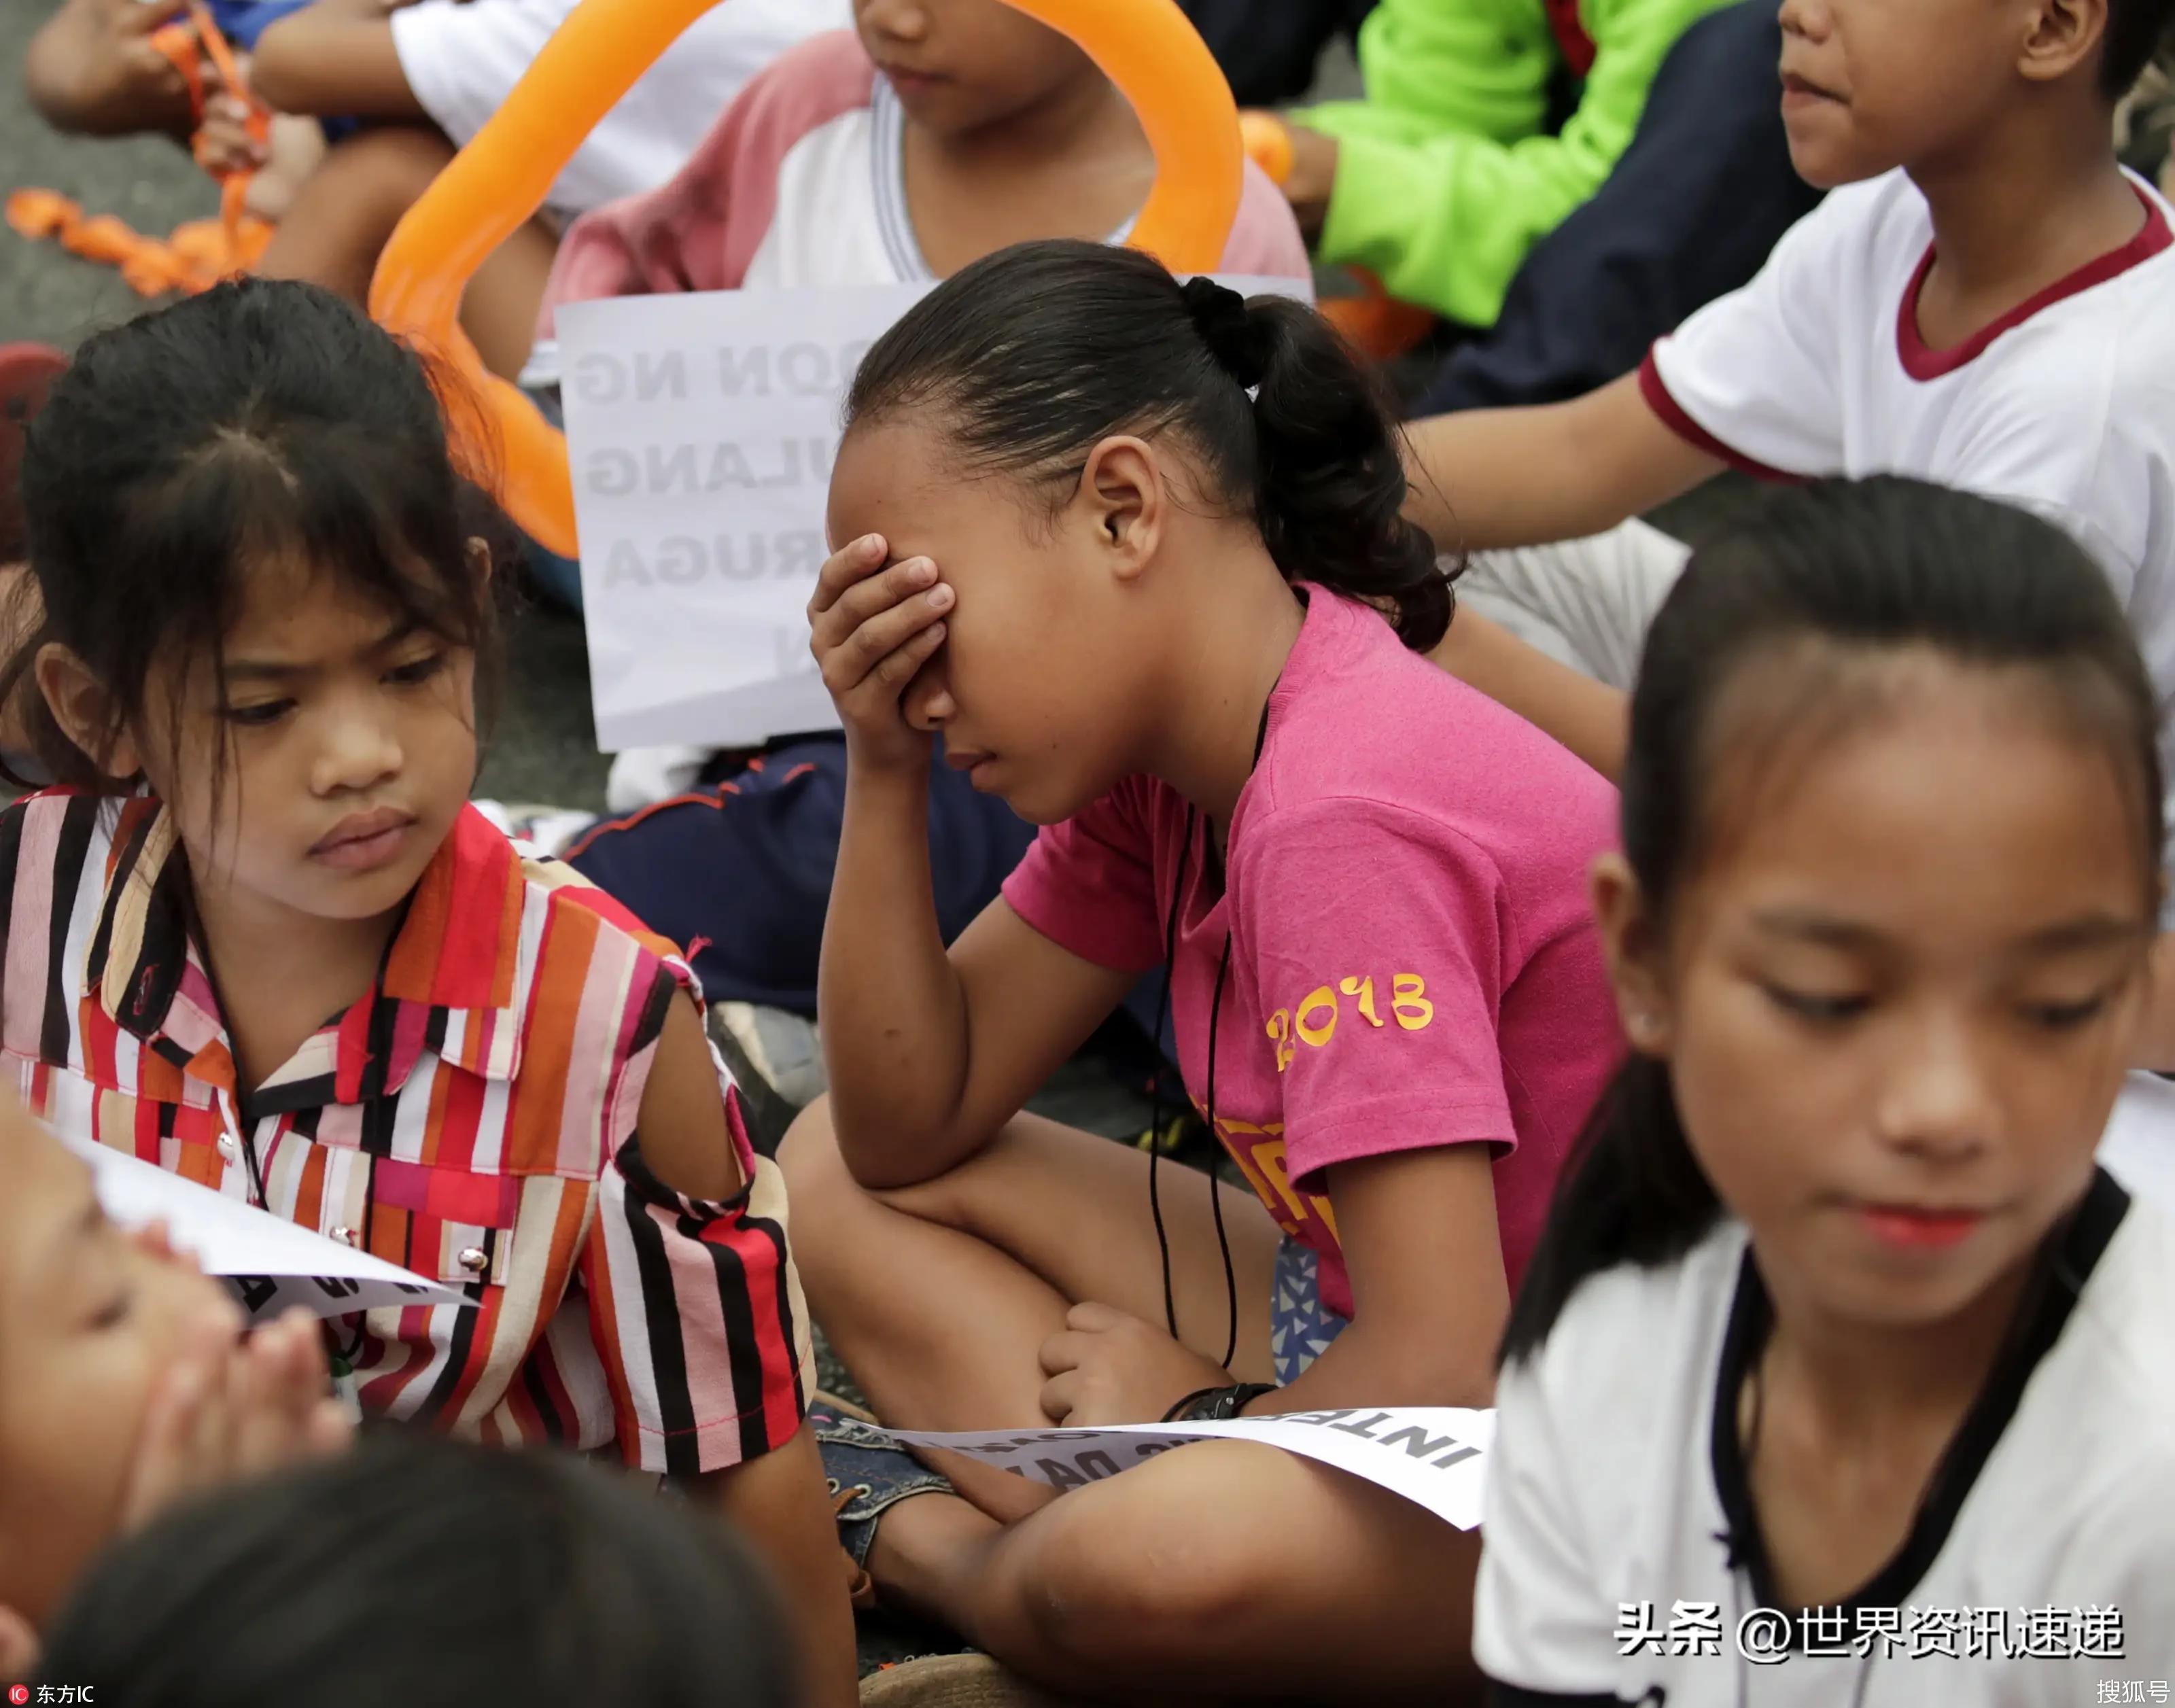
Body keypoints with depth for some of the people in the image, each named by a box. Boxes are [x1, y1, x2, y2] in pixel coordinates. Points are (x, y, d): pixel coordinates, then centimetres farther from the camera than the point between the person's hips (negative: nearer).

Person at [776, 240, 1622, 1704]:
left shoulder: (1345, 813, -26)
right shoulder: (1157, 739, 3)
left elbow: (1435, 1374, -29)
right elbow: (907, 1127, 8)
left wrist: (1198, 1411, -9)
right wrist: (885, 768, -3)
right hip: (1371, 1331, 10)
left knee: (1155, 1565, -40)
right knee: (836, 1171, 8)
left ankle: (915, 1535, -7)